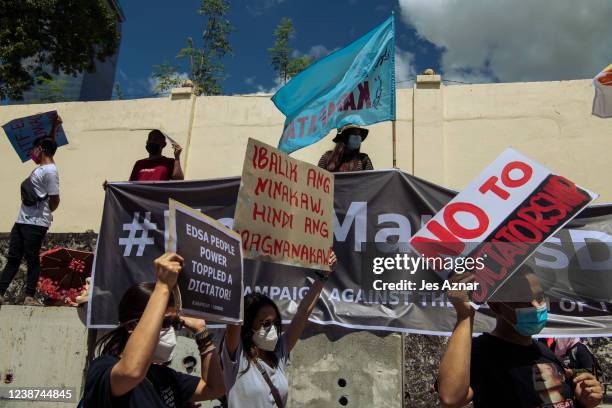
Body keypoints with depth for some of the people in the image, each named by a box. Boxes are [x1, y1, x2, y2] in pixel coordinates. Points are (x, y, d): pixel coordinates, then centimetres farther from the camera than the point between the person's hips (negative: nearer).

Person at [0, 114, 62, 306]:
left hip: (36, 224, -10)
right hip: (22, 220, 10)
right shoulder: (42, 166, 13)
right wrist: (54, 128, 25)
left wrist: (46, 213, 0)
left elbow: (54, 199, -16)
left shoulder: (49, 171, -15)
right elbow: (48, 144, 31)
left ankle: (29, 296, 6)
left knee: (32, 259, -2)